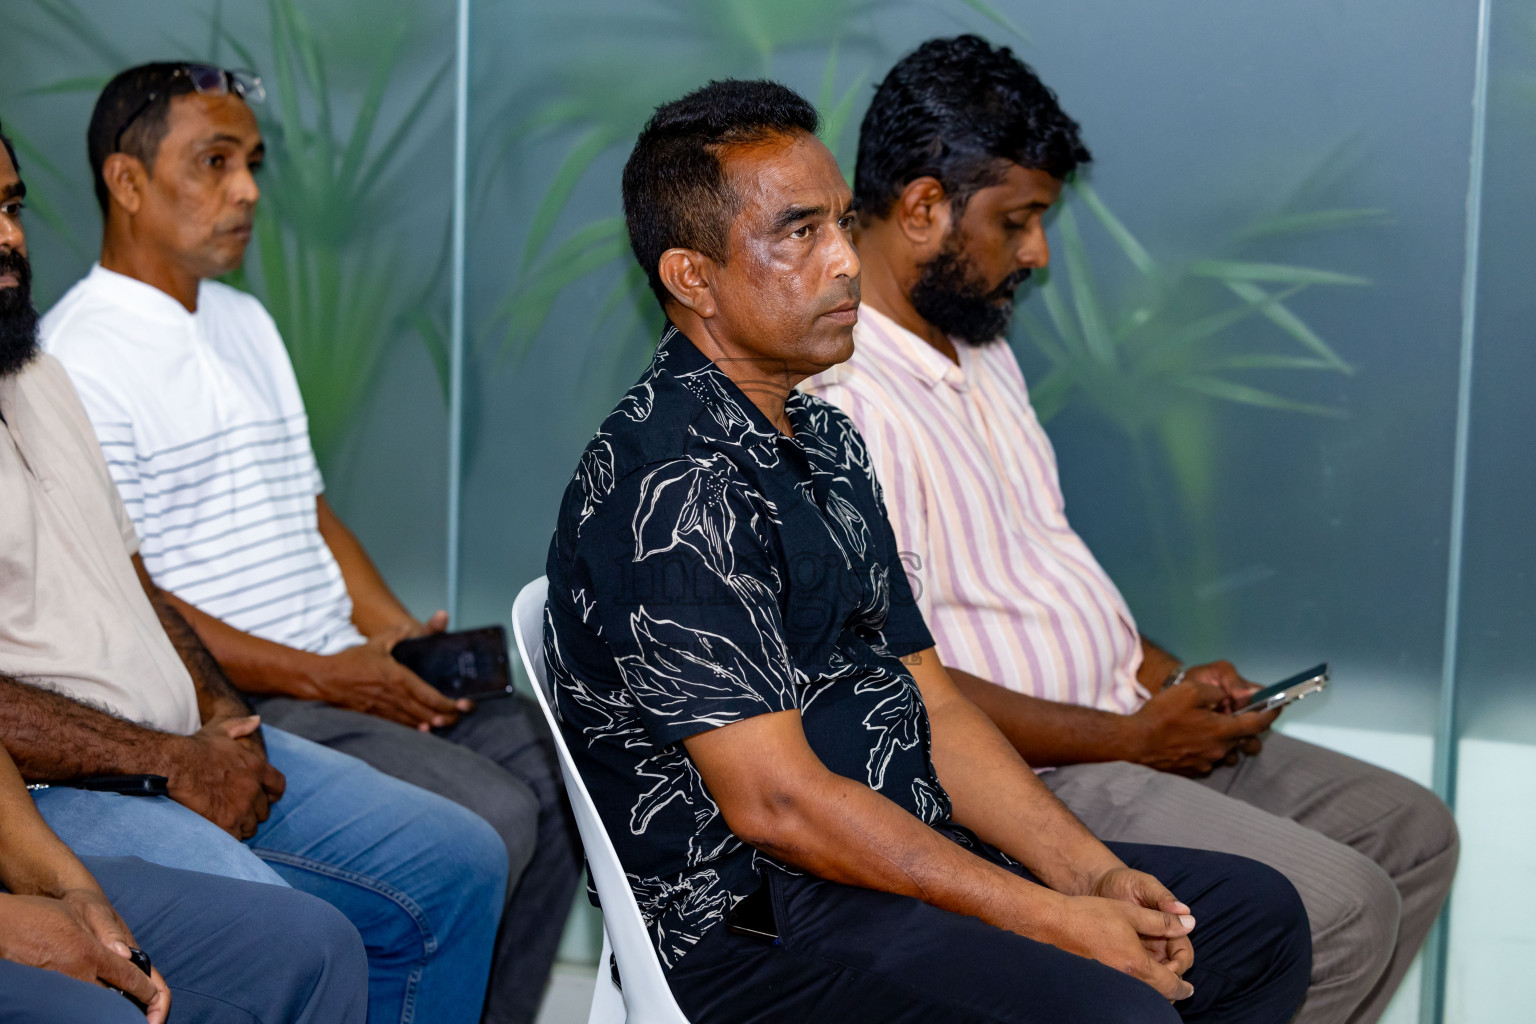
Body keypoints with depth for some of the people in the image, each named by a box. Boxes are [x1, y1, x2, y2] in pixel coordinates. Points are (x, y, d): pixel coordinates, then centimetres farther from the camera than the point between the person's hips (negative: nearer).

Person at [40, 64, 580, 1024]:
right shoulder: (77, 359, -11)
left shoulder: (245, 321, 17)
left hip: (345, 670, 9)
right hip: (236, 703, -8)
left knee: (556, 768, -3)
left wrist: (395, 632, 4)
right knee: (487, 820, -21)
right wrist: (320, 677, -17)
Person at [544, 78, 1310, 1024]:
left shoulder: (825, 440, 14)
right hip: (750, 924, -9)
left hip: (911, 852, 10)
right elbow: (774, 799, -21)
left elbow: (930, 702, 14)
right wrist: (1055, 921, -18)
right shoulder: (667, 484, -17)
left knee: (1257, 915, 8)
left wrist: (1092, 874, 0)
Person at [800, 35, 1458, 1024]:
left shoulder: (981, 349, 13)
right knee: (1338, 905, -20)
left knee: (1414, 833, 8)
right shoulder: (840, 400, -21)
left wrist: (1167, 676, 6)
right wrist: (1131, 737, -16)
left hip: (1131, 730, 10)